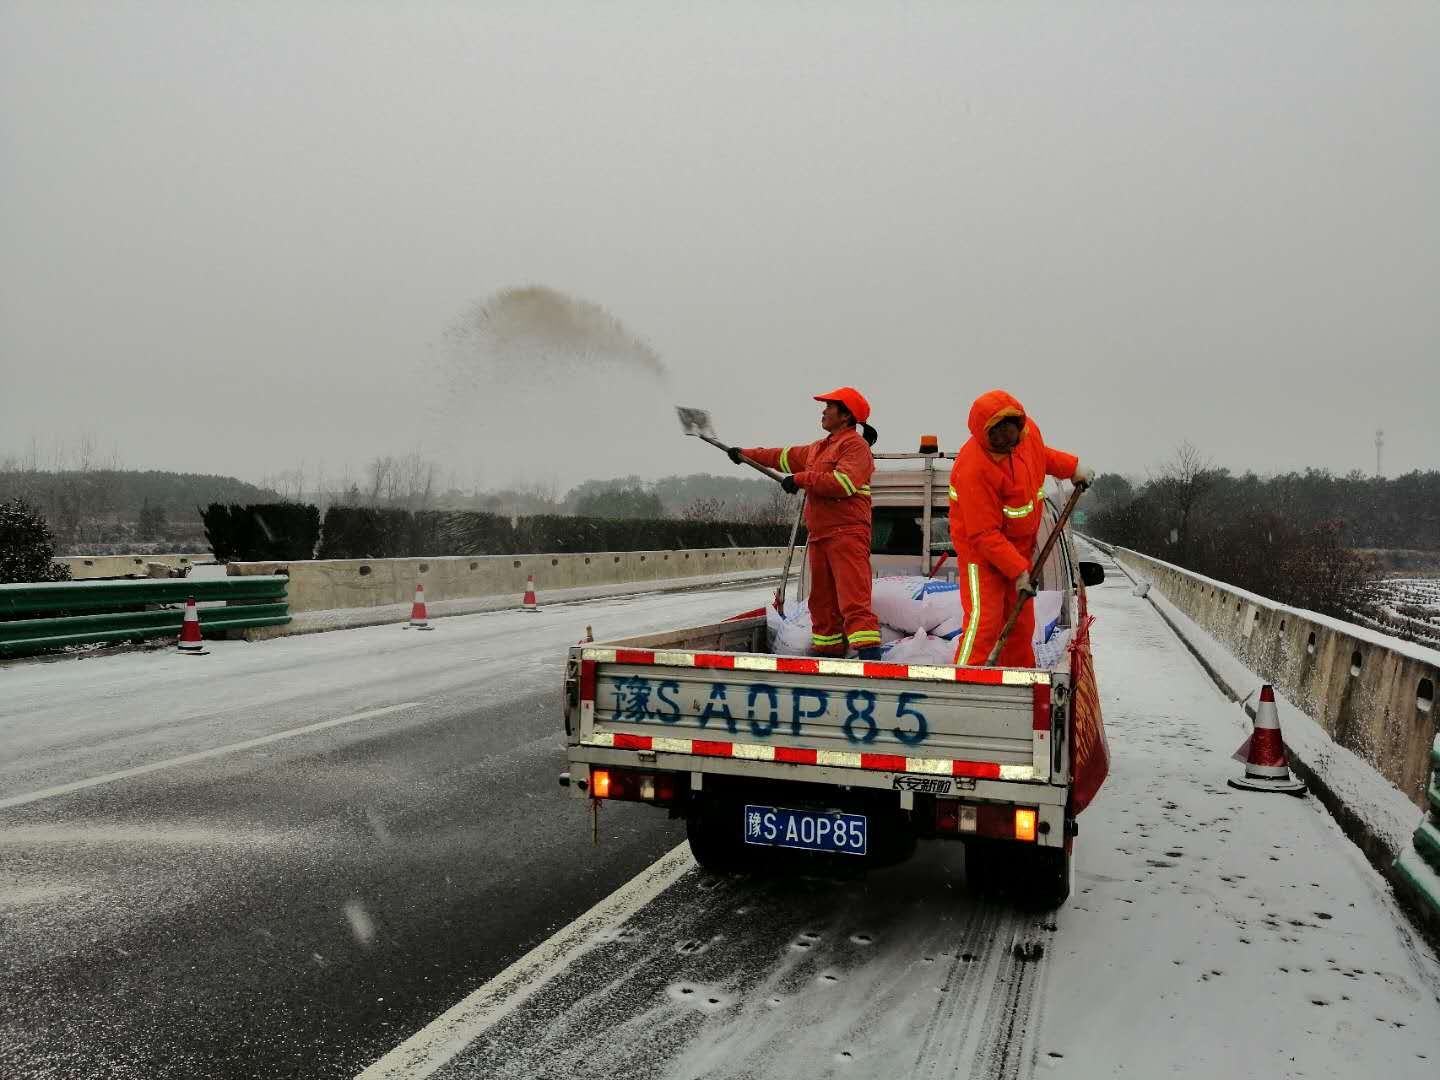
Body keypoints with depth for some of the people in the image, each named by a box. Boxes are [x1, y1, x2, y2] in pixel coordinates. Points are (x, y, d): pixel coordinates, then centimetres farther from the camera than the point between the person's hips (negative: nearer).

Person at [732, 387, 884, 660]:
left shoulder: (855, 445, -6)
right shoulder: (818, 449, 23)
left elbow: (843, 482, -21)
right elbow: (785, 457, 35)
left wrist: (801, 479, -14)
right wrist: (747, 454, 39)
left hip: (847, 534, -9)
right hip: (820, 535, 9)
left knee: (854, 599, -18)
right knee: (822, 602, 11)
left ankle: (869, 653, -22)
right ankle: (828, 651, 18)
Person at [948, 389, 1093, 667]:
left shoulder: (1029, 430, -9)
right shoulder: (974, 467, -32)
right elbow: (984, 534, -29)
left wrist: (1072, 468, 19)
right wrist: (1018, 570, -29)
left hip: (1018, 544, 8)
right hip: (980, 547, -8)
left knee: (1021, 620, 15)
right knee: (984, 618, -18)